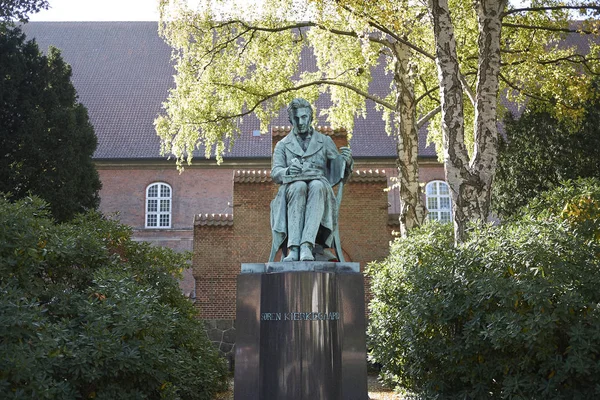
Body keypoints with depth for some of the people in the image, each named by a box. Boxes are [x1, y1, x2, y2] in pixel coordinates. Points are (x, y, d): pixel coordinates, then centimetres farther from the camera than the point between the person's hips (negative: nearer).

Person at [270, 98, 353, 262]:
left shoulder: (325, 142, 21)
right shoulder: (282, 145, 21)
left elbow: (341, 174, 16)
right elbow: (275, 173, 6)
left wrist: (346, 160, -9)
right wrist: (288, 171, -19)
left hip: (319, 187, 0)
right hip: (292, 190, 0)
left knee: (317, 186, -37)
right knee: (299, 187, -37)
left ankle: (307, 245, -51)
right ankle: (293, 248, -47)